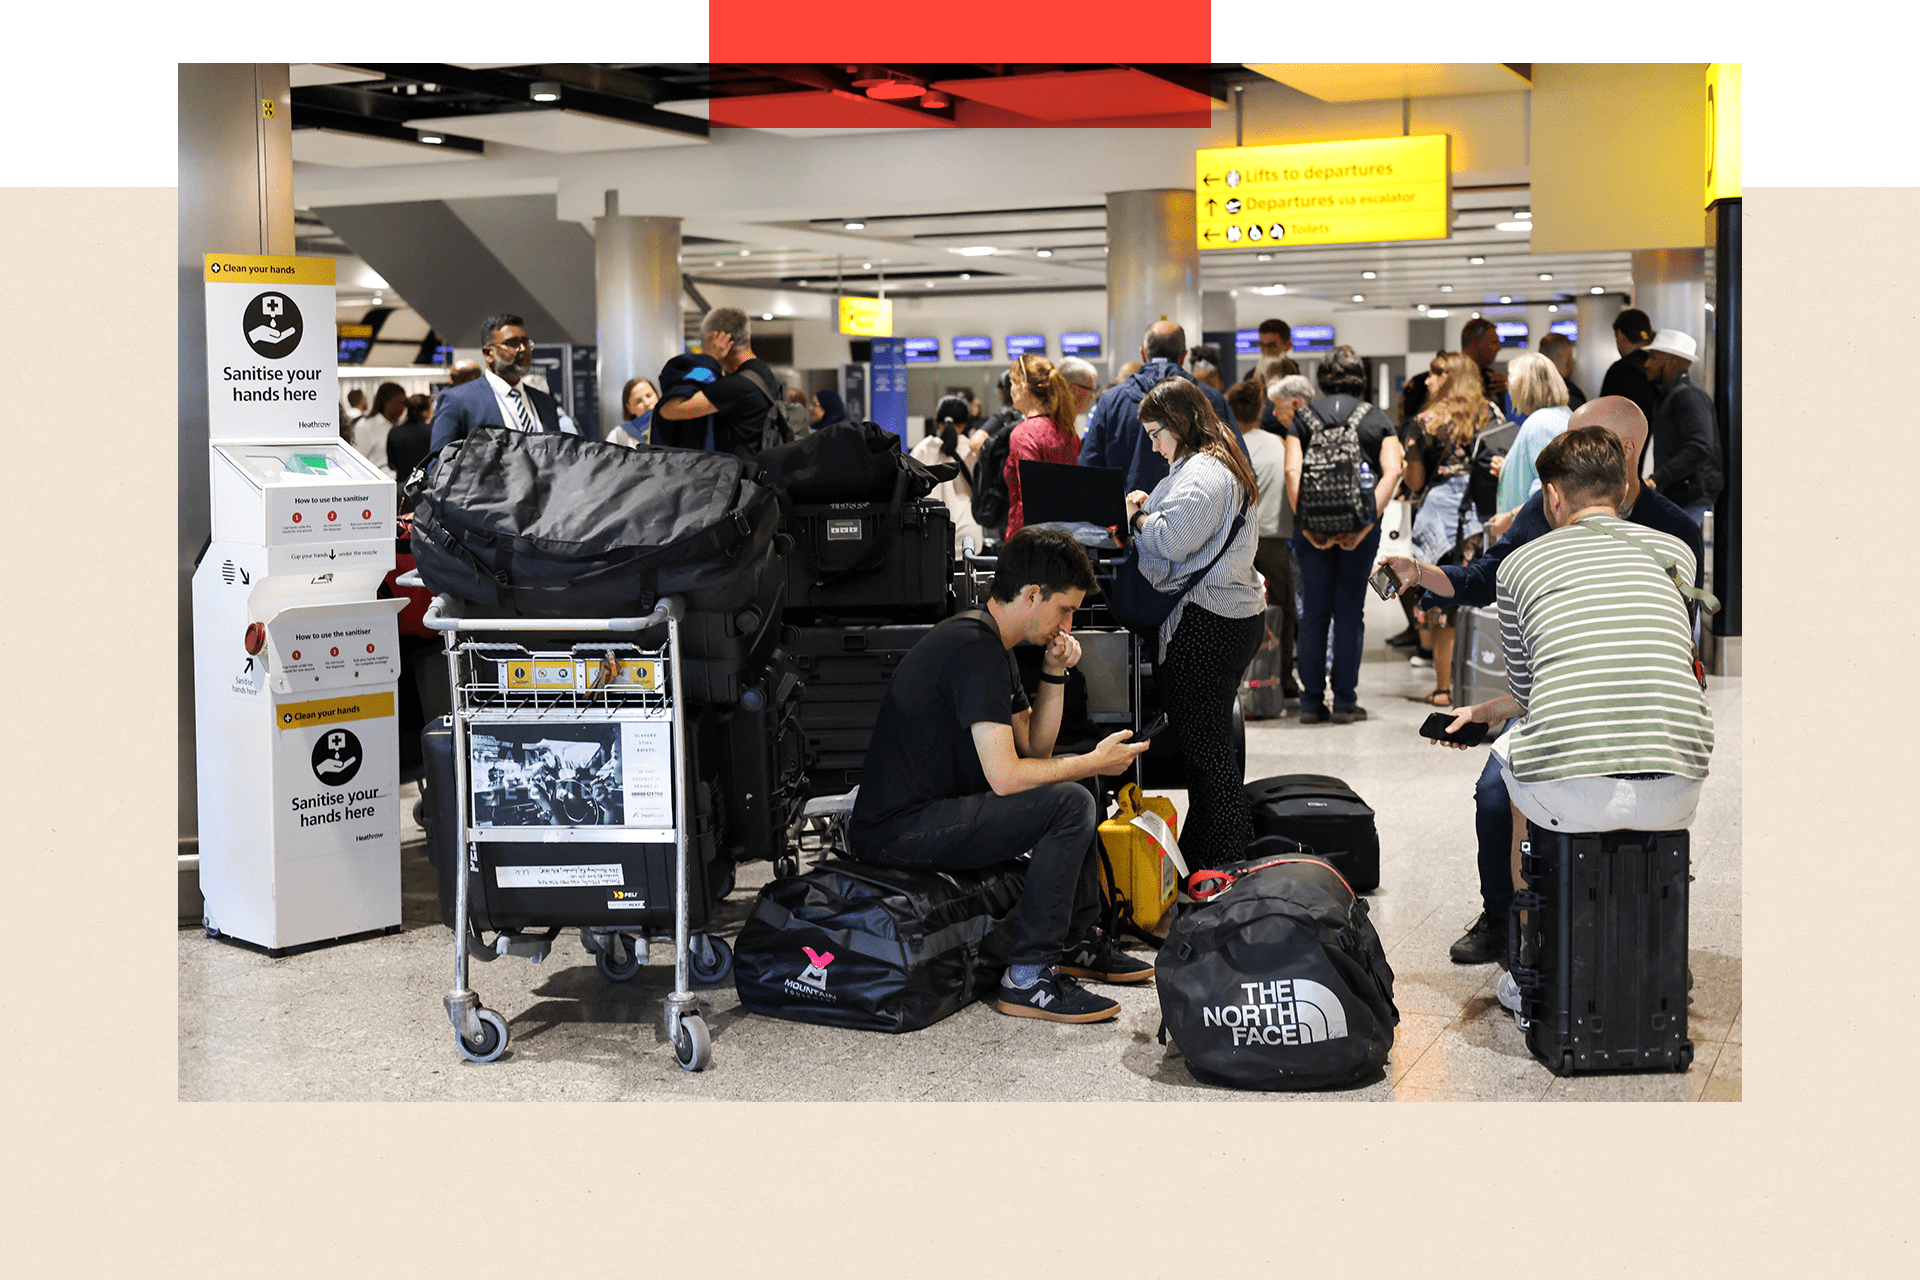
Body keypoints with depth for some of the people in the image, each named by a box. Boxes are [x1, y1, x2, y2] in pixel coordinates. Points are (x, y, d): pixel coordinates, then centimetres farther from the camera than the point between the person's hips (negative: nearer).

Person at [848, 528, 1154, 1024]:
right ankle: (1028, 977, -17)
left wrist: (1054, 675, 5)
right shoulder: (976, 649, -20)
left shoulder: (987, 643, 13)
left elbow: (1036, 750, 18)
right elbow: (1005, 776, -25)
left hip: (928, 807, 11)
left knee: (1068, 784, 22)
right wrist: (1094, 763, -11)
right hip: (896, 831, -11)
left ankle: (1078, 940, 24)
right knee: (1071, 803, -21)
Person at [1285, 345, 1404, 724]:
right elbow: (1392, 471, -8)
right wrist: (1368, 521, -13)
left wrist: (1304, 522, -11)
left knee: (1313, 612, 6)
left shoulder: (1303, 417, 7)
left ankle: (1311, 702, 6)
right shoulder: (1377, 419, 8)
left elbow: (1292, 471, -8)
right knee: (1350, 613, 6)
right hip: (1360, 522, 0)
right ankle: (1345, 702, 6)